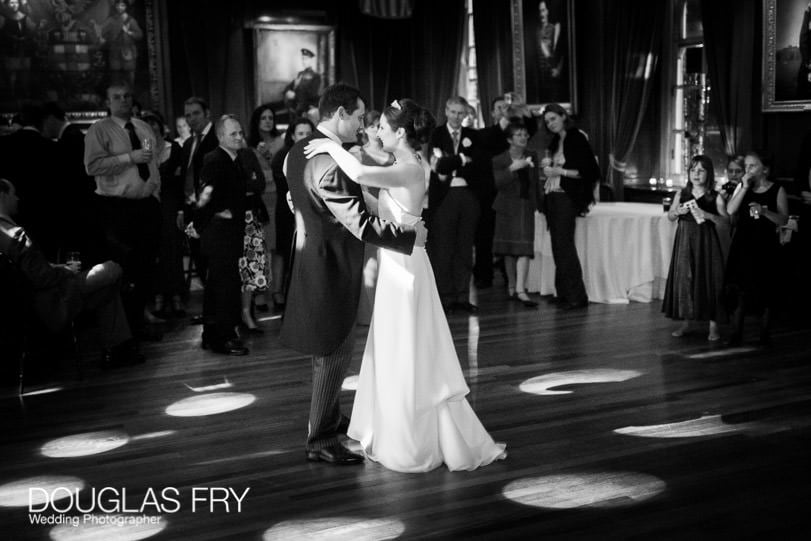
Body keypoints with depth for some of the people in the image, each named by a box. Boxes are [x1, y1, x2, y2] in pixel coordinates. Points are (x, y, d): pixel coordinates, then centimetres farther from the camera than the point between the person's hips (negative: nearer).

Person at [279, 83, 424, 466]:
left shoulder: (299, 151, 5)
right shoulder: (331, 162, -26)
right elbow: (361, 224, -28)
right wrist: (410, 236, -18)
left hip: (312, 259, 10)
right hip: (332, 266, -10)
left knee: (326, 347, 23)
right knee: (335, 352, 1)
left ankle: (328, 418, 40)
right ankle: (321, 442, 11)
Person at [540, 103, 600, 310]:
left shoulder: (577, 139, -7)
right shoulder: (555, 142, 16)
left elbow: (588, 171, -12)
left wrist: (559, 170, -15)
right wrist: (547, 166, 4)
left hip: (567, 198, -8)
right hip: (553, 197, 8)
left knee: (564, 245, -11)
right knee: (557, 246, 5)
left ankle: (577, 296, -8)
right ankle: (563, 293, 8)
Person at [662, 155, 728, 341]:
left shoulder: (716, 197, -2)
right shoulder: (681, 194, 6)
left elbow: (723, 221, -9)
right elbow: (670, 217, 9)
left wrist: (706, 214, -24)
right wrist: (677, 211, -13)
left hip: (706, 242, -3)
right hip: (685, 242, 3)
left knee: (709, 280, -2)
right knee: (684, 279, 4)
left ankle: (713, 326, 5)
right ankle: (685, 322, 16)